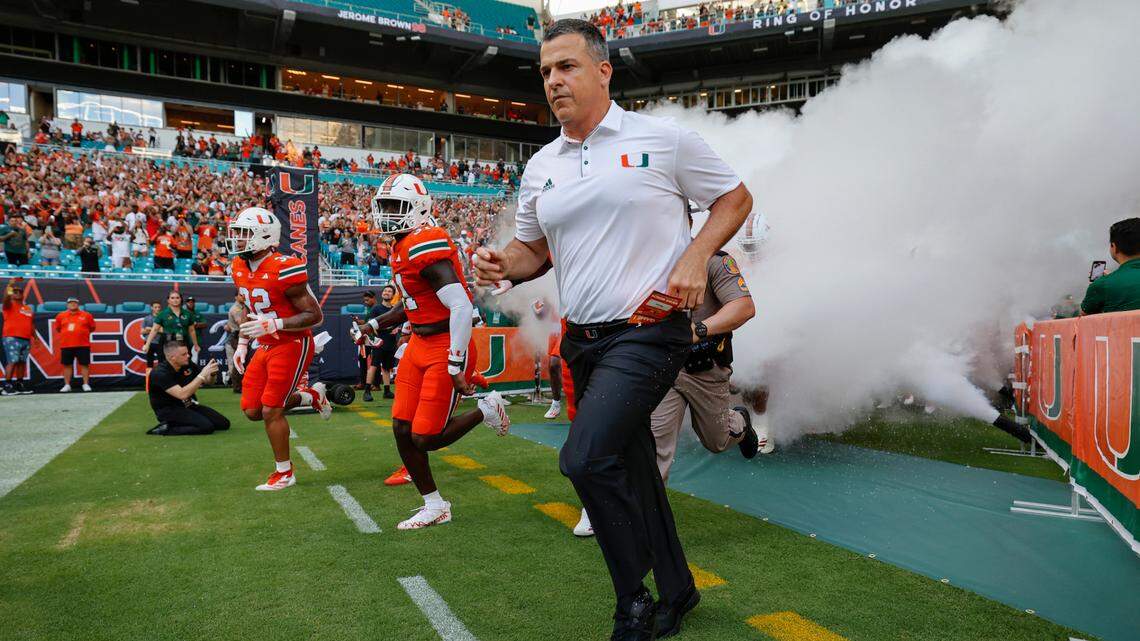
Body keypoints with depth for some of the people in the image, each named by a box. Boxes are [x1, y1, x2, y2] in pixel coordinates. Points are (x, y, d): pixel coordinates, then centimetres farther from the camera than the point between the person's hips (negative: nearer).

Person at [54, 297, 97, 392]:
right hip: (66, 345, 2)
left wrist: (83, 333, 5)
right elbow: (57, 328, 17)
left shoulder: (86, 315, 4)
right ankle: (67, 385, 14)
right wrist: (68, 333, 11)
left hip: (83, 345, -2)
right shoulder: (60, 316, 8)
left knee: (84, 364, -1)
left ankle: (86, 384, 5)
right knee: (67, 365, 6)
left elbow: (92, 328, 11)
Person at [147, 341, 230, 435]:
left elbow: (208, 381, 11)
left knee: (224, 423, -4)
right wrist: (202, 375, -30)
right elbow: (182, 394, -32)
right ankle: (166, 429, -12)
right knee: (207, 427, -27)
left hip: (188, 405, 8)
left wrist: (212, 373, -13)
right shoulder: (160, 373, -21)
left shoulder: (188, 364, -2)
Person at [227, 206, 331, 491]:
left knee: (271, 410, -6)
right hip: (265, 347, 8)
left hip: (292, 345, -8)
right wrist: (243, 343, 13)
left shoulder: (284, 269, -22)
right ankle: (310, 395, 27)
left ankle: (284, 473, 13)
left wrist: (271, 325, -28)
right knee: (252, 410, 7)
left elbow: (314, 316, -20)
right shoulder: (240, 268, 4)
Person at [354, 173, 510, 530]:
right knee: (402, 430, 8)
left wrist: (456, 367, -25)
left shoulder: (425, 245, -20)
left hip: (446, 347, -9)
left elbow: (461, 307, -26)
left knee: (425, 438, -5)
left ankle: (486, 410, 20)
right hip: (419, 344, 9)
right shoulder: (402, 248, 10)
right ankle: (435, 507, 23)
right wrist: (375, 324, 19)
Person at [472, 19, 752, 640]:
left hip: (646, 333, -6)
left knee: (586, 459, -19)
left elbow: (735, 198, 5)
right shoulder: (540, 167, 11)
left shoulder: (661, 139, -3)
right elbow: (534, 249, 19)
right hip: (584, 340, 6)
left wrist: (695, 256, -12)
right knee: (632, 470, 15)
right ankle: (676, 590, 36)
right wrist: (500, 263, -4)